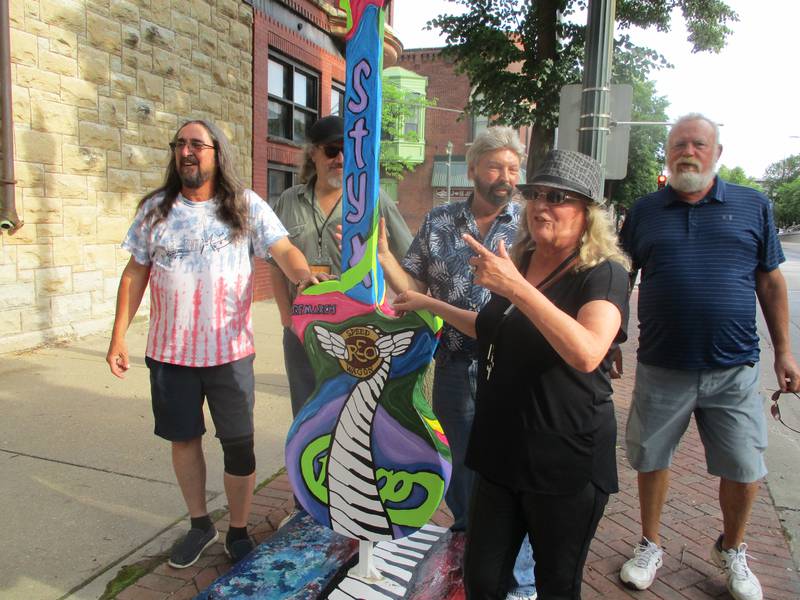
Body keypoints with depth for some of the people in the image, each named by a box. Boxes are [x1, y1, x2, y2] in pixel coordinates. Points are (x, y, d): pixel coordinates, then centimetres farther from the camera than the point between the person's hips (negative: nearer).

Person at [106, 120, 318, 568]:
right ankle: (200, 524, 37)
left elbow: (283, 249, -13)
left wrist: (304, 275, -36)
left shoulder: (246, 207, -2)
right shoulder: (156, 209, 5)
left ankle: (239, 532, 26)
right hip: (170, 351, 3)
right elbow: (136, 273, 7)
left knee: (239, 446, 5)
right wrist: (119, 336, 3)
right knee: (184, 437, 15)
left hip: (230, 350, -2)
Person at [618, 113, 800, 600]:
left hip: (734, 370, 0)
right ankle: (651, 546, 34)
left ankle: (733, 550, 37)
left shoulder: (753, 206, 4)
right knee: (651, 460, 11)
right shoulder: (644, 212, 4)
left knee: (745, 472, 9)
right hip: (661, 369, 0)